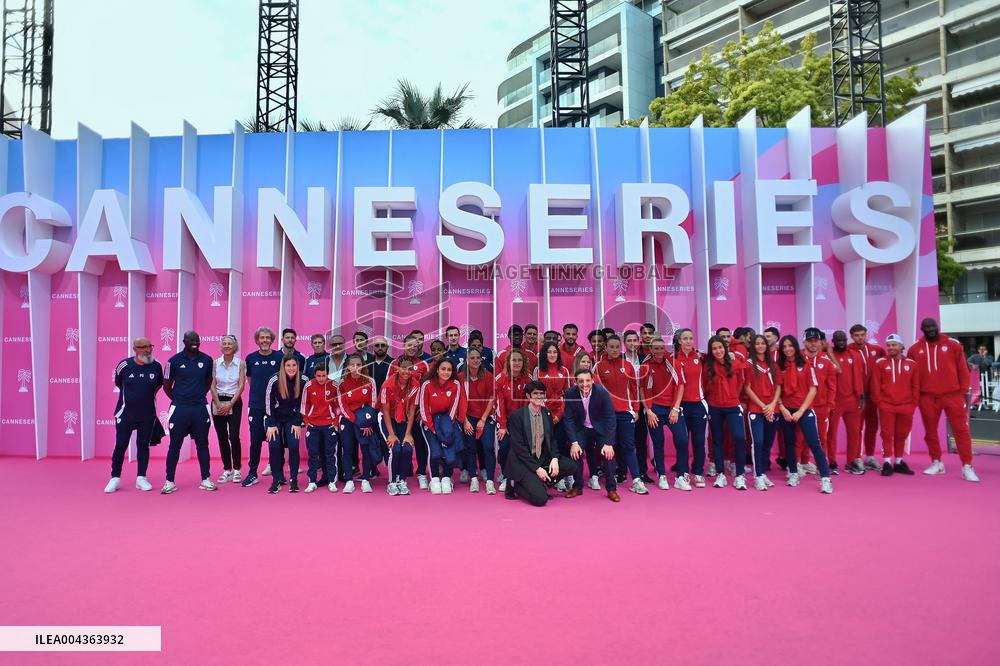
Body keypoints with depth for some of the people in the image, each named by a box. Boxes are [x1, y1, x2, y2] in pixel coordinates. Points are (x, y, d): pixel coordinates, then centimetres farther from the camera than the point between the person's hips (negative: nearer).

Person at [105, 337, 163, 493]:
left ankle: (141, 478, 15)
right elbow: (118, 384, 8)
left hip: (148, 414, 1)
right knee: (120, 445, 2)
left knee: (143, 445, 7)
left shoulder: (156, 366, -6)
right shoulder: (124, 365, -10)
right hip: (125, 413, -1)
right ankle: (115, 478, 14)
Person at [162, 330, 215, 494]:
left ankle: (206, 479, 15)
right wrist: (179, 400, 9)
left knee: (202, 444, 8)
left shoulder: (206, 360, 2)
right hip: (179, 408, -2)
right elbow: (167, 385, 6)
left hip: (200, 408, 2)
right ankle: (170, 481, 12)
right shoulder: (174, 360, -3)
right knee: (175, 445, 3)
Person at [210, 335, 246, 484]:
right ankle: (227, 470, 12)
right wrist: (219, 405, -9)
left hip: (234, 402, -2)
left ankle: (237, 470, 2)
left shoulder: (240, 364, -2)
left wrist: (230, 404, -12)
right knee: (222, 437, 4)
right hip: (218, 402, 2)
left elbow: (241, 386, -6)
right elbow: (212, 386, 0)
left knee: (234, 437, -9)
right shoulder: (215, 363, 2)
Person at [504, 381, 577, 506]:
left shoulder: (547, 414, 6)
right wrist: (537, 468, -19)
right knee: (540, 498, -23)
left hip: (543, 458, 7)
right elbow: (519, 447, -15)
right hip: (523, 462, -7)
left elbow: (552, 439, 10)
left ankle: (539, 483, 3)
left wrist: (555, 458, -10)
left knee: (571, 466, -12)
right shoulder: (517, 416, -13)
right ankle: (516, 485, 4)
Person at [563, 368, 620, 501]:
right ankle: (577, 486, 3)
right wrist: (574, 442, -19)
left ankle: (612, 489, 1)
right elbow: (569, 419, -12)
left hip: (601, 428, -1)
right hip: (581, 429, 1)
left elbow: (610, 418, -20)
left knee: (608, 453, -17)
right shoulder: (570, 394, -18)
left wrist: (608, 443, -25)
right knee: (575, 452, -17)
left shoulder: (602, 392, -23)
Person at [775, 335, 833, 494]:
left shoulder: (806, 365, 0)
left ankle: (825, 479, -9)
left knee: (814, 442, -9)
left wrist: (801, 410, -10)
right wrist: (783, 409, -9)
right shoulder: (779, 367, 5)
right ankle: (793, 474, 24)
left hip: (804, 410, -2)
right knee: (789, 443, 10)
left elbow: (813, 389, -3)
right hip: (786, 411, 3)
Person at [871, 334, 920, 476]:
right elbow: (876, 385, 1)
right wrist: (879, 402, -4)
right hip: (886, 406, -2)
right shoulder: (880, 363, 1)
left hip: (906, 407, 2)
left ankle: (899, 462, 22)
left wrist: (913, 403, 3)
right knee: (887, 435, 0)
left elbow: (916, 386, 9)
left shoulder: (912, 364, 7)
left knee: (901, 436, 10)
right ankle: (887, 463, 6)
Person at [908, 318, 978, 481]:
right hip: (927, 397, 2)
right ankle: (936, 463, 22)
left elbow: (963, 368, 3)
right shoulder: (915, 349, 3)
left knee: (961, 430, -4)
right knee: (930, 431, 9)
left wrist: (965, 390, 0)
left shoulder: (952, 344, 1)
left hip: (953, 394, -1)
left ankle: (967, 467, 1)